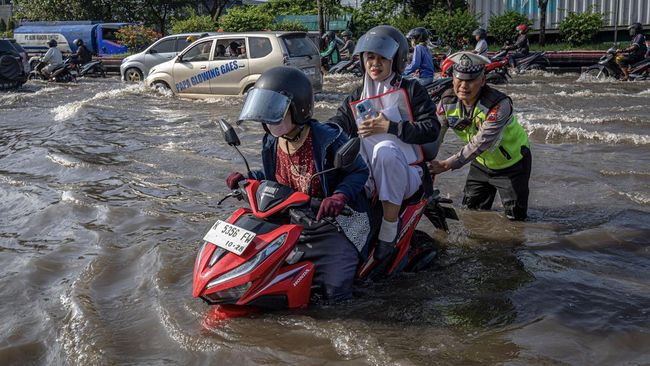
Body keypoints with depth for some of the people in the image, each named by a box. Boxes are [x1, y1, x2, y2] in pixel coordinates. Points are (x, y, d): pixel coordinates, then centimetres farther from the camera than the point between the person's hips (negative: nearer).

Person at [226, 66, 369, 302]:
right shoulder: (271, 143, 3)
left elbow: (359, 171, -11)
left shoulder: (327, 139, -18)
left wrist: (340, 196, -29)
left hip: (328, 223, -7)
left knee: (335, 290, -21)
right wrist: (247, 179, 5)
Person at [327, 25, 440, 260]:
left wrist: (389, 127, -14)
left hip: (405, 175, -3)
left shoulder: (411, 90, 5)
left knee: (386, 148, -37)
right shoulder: (356, 98, 17)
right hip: (369, 177, 4)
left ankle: (389, 231, -30)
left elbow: (431, 129, -6)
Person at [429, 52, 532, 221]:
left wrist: (446, 165, -46)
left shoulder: (499, 105, -36)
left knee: (515, 218, 1)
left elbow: (480, 143, -41)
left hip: (512, 164, -5)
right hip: (481, 163, 5)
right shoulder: (448, 101, -18)